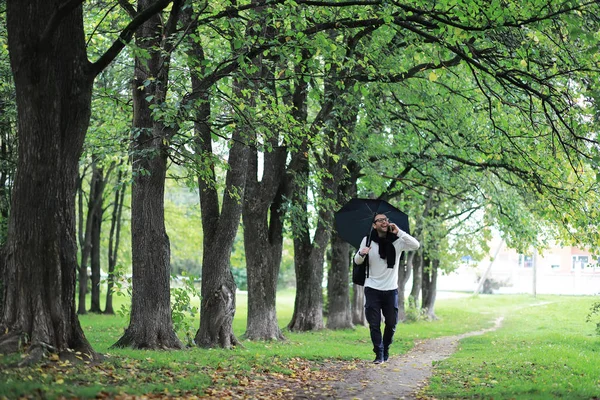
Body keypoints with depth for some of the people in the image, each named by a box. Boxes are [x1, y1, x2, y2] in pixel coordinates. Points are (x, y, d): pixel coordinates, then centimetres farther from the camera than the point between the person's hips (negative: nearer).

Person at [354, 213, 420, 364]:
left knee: (391, 323, 8)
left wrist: (399, 232, -23)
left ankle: (386, 351, 27)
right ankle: (379, 355, 4)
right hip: (372, 289, -1)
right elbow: (357, 261, 4)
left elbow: (416, 245, -16)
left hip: (391, 289, 1)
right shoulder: (367, 240, -1)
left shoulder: (397, 240, -2)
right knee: (374, 324, -3)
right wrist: (361, 254, -20)